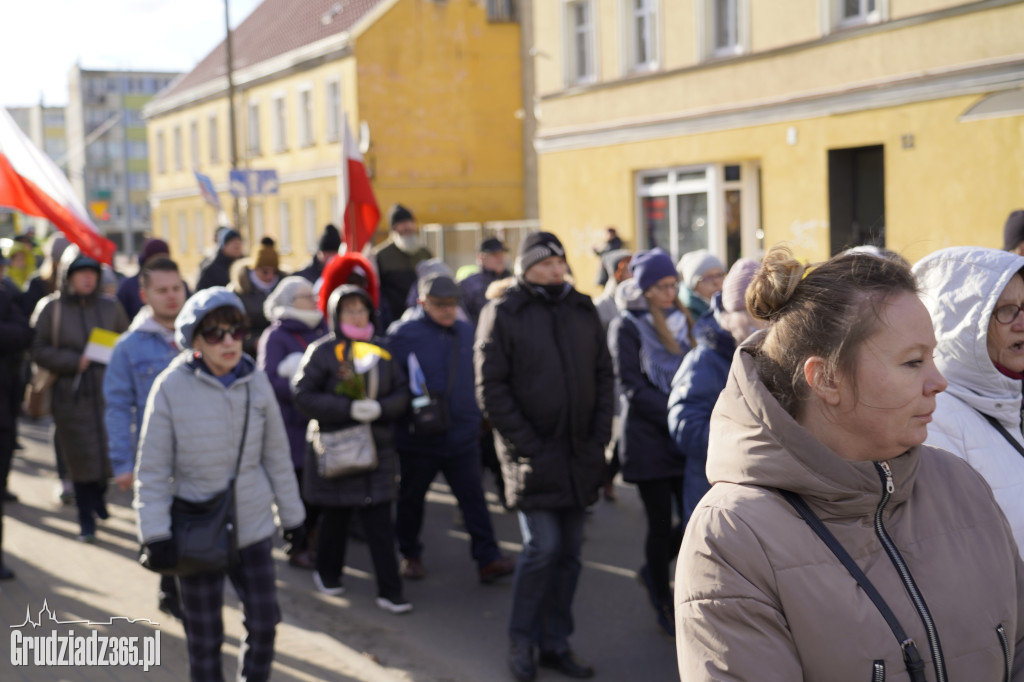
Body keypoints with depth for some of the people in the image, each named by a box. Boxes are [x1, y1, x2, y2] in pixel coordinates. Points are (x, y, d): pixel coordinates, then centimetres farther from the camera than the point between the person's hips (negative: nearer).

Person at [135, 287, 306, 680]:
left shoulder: (256, 384, -2)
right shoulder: (171, 387, -13)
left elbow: (276, 456, 7)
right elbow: (152, 468, -9)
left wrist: (292, 515, 12)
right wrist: (155, 533, -13)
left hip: (253, 527, 3)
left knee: (263, 623, 9)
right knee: (204, 637, 10)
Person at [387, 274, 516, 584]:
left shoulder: (466, 331, 6)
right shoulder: (403, 333, -8)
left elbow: (476, 377, 15)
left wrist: (475, 414, 9)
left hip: (462, 433, 3)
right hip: (418, 437, -3)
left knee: (473, 496, 0)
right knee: (411, 497, 12)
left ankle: (488, 559, 3)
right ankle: (410, 555, 30)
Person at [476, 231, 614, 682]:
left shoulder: (582, 311, 10)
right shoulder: (503, 314, -4)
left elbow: (604, 375, 13)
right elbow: (490, 390, -8)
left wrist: (599, 437, 3)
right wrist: (527, 445, -13)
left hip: (579, 456, 5)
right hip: (533, 455, -5)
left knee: (569, 551, 9)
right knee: (542, 546, -10)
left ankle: (556, 644, 22)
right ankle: (521, 640, 10)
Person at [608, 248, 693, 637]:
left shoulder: (681, 323, 13)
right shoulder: (626, 327, -4)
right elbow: (633, 388, -11)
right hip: (648, 440, -5)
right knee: (660, 524, 2)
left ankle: (653, 571, 27)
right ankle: (663, 604, 19)